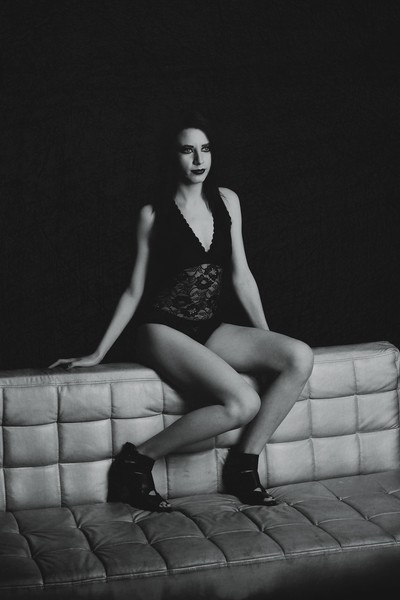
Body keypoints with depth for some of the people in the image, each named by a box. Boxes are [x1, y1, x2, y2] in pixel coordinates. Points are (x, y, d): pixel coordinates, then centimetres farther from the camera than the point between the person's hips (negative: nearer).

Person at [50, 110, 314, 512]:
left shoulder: (226, 201, 8)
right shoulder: (154, 214, -2)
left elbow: (240, 275, 12)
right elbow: (135, 290, 4)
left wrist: (267, 339, 10)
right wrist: (98, 353, 2)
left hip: (211, 329, 5)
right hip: (162, 329, -5)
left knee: (300, 357, -21)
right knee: (243, 403, -29)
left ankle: (243, 464, -10)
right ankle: (136, 461, -15)